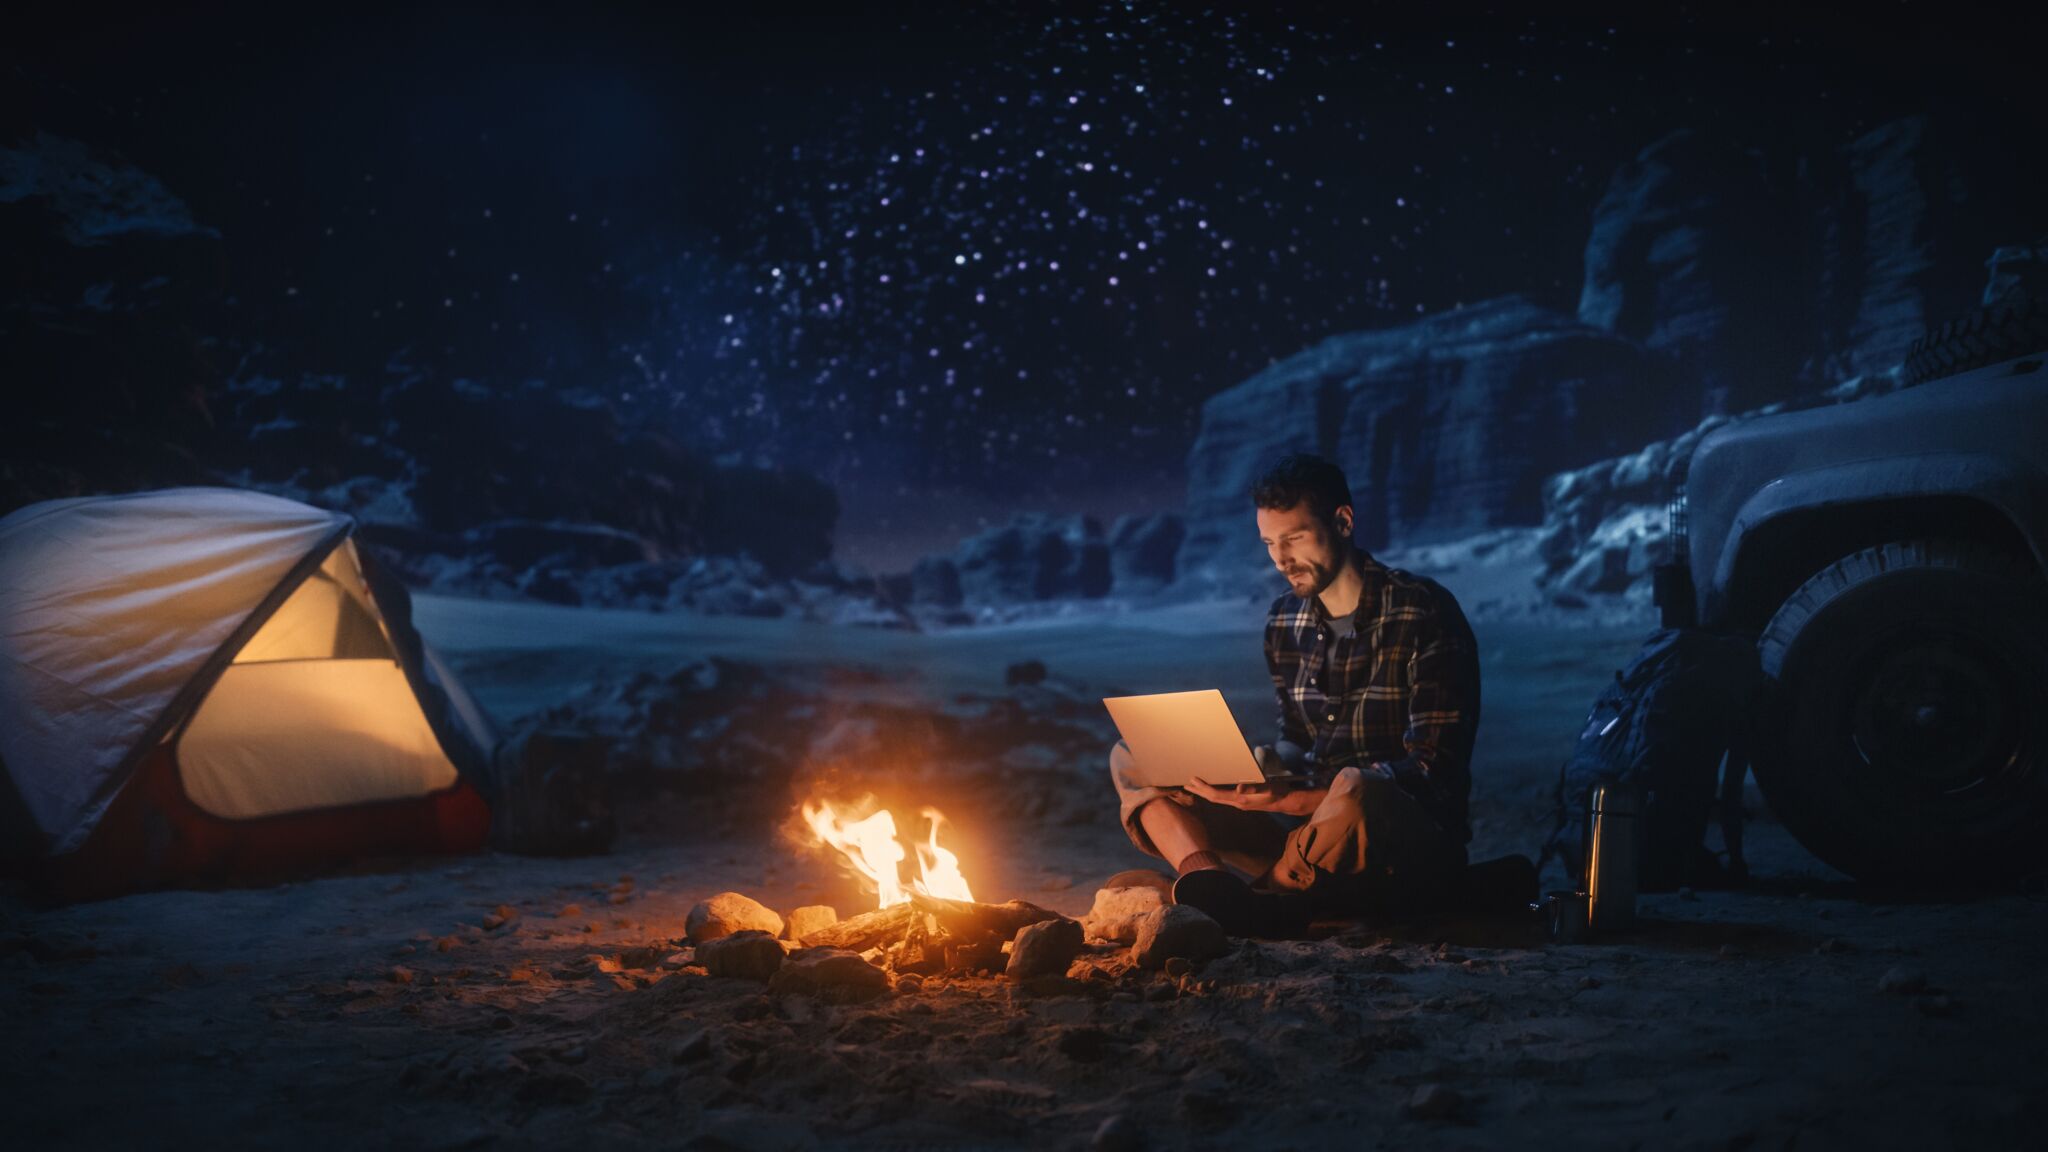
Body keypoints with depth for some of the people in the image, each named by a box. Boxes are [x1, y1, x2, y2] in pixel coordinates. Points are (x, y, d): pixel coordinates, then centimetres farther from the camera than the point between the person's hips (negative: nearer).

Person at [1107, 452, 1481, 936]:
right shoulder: (1285, 622, 8)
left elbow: (1435, 768, -16)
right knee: (1132, 758, -3)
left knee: (1358, 795, -43)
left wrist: (1326, 794, -28)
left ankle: (1263, 898, -19)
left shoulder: (1424, 612, -10)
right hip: (1310, 827, 6)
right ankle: (1207, 880, -32)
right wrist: (1262, 766, -10)